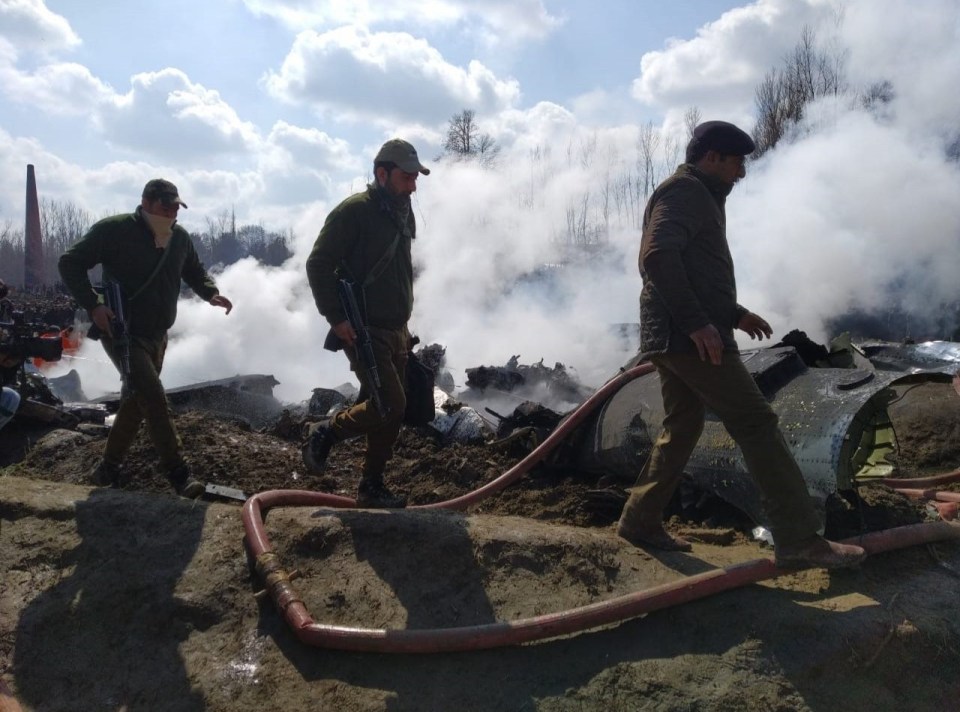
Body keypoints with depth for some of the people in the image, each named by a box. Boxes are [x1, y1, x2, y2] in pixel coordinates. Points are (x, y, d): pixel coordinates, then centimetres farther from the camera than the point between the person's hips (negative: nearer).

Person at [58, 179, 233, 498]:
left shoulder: (180, 237, 3)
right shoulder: (113, 230, -14)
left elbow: (195, 271, 20)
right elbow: (70, 263, -10)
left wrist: (210, 293, -2)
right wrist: (93, 305, -22)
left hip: (156, 336, 7)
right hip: (121, 332, -7)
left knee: (137, 400, 14)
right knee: (153, 396, -19)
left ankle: (108, 468, 32)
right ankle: (178, 473, -15)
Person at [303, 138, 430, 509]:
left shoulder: (403, 214, 14)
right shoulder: (354, 211, -12)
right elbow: (318, 265, -14)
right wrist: (336, 317, -19)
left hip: (396, 332, 8)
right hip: (364, 332, -8)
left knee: (390, 412, 9)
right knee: (390, 406, -15)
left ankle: (372, 487, 21)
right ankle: (326, 431, 9)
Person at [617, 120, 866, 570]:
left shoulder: (698, 197, 26)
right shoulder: (685, 191, -7)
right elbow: (658, 256, -23)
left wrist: (734, 314, 22)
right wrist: (697, 322, -26)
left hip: (675, 337, 11)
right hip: (690, 338, -11)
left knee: (681, 429, 15)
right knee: (756, 424, -9)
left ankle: (640, 521, 21)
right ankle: (798, 541, -7)